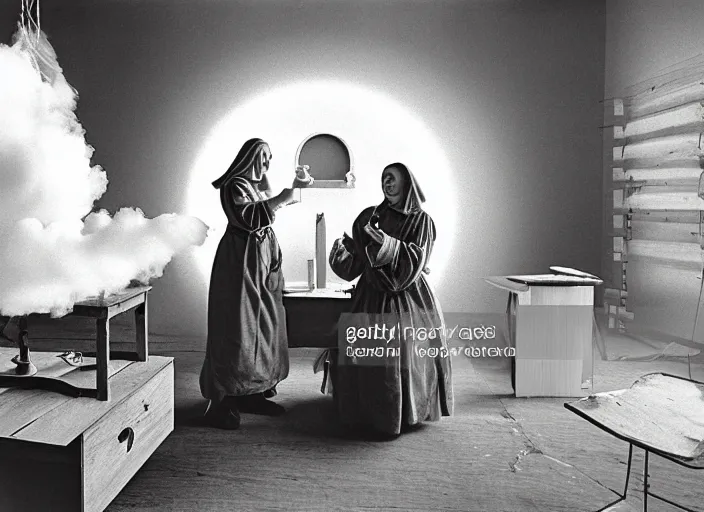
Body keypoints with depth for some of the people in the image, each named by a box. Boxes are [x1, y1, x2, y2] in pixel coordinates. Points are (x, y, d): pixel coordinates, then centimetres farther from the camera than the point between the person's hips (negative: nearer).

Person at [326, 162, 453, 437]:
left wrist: (387, 244, -23)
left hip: (407, 299, -2)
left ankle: (403, 414, 13)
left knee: (405, 358, -7)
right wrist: (341, 252, -13)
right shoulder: (369, 216, 10)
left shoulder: (421, 221, 1)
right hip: (372, 298, 3)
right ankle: (368, 413, 17)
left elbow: (416, 260, -11)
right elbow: (354, 264, 8)